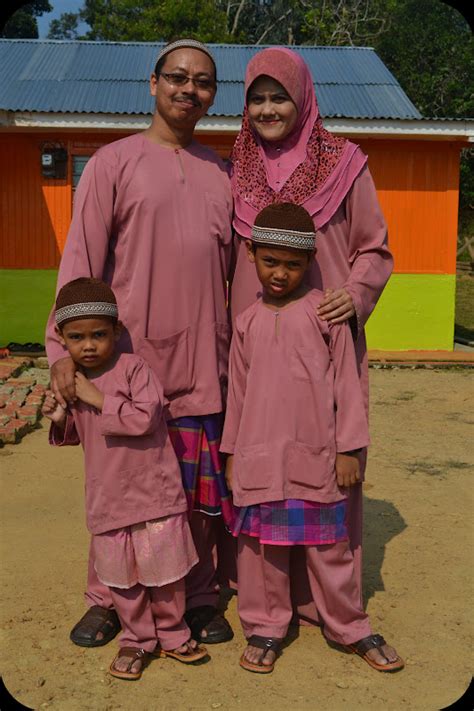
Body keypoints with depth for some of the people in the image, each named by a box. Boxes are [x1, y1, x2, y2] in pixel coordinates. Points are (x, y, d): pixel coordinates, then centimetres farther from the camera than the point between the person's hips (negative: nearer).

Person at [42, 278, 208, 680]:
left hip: (153, 492, -4)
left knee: (165, 571, 10)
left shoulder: (133, 367, -14)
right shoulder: (72, 380, 5)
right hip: (107, 499, 5)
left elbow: (145, 418, -26)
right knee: (121, 577, 14)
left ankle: (171, 634, 33)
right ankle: (137, 639, 35)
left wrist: (98, 399, -22)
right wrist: (60, 420, -4)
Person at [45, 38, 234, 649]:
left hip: (202, 363, 3)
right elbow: (81, 259, -5)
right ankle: (106, 601, 24)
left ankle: (198, 600, 24)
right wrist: (64, 347, -14)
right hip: (130, 356, -3)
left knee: (200, 487, 8)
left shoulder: (220, 173, 14)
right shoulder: (114, 162, 2)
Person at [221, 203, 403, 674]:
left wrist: (348, 449, -3)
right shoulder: (247, 322, 5)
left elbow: (345, 382, -1)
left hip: (316, 455, -2)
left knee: (329, 545, 9)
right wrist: (231, 453, 11)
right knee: (262, 544, 9)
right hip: (260, 455, 2)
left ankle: (350, 628, 27)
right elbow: (238, 391, 10)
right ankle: (264, 628, 26)